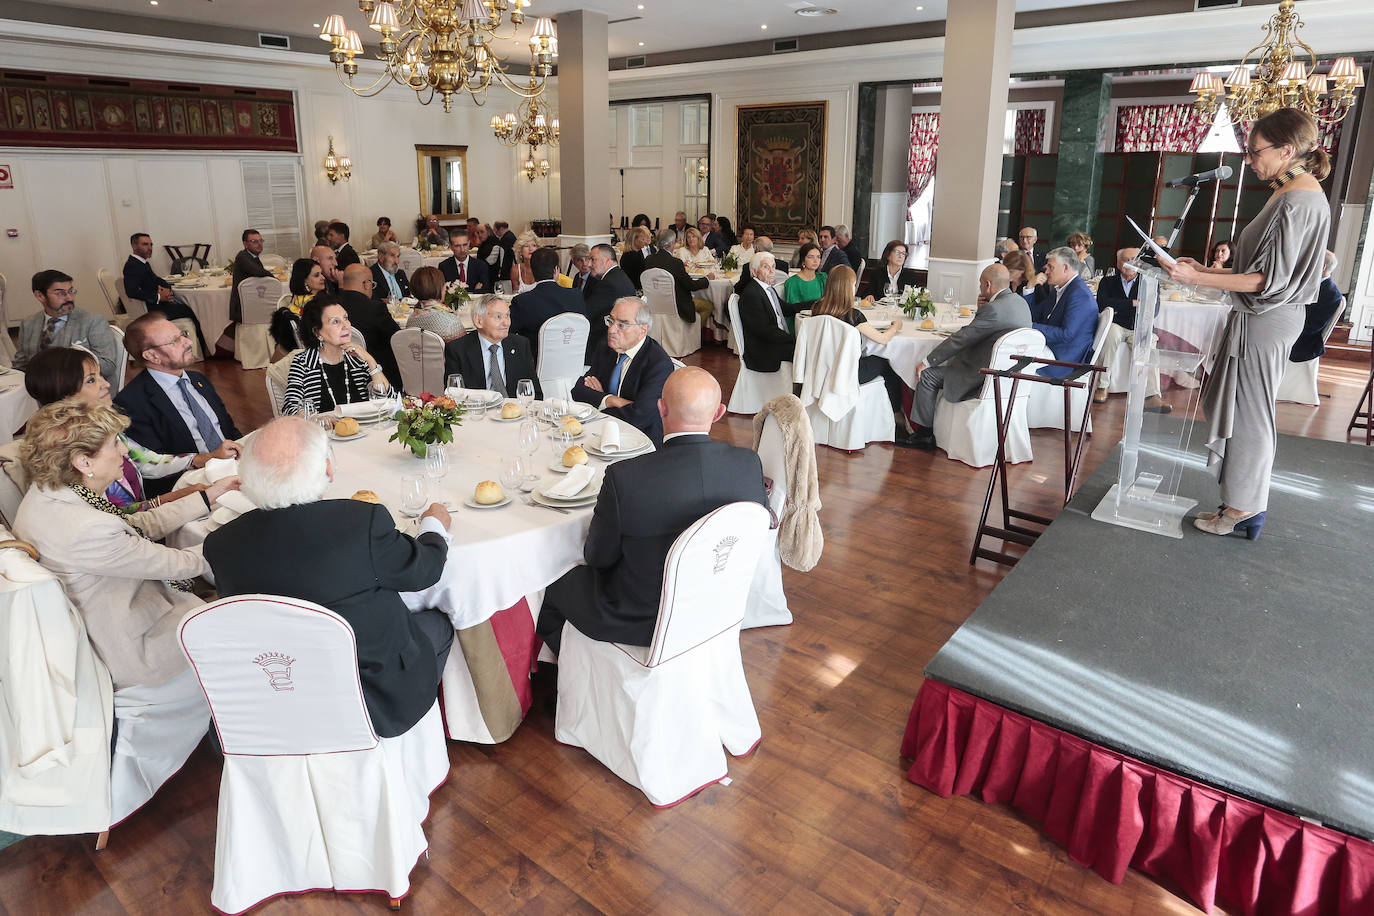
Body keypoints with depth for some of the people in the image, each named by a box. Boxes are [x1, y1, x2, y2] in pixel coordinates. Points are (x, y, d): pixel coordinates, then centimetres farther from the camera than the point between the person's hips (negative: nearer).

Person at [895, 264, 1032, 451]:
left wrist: (927, 362, -11)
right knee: (948, 363, 26)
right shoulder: (1020, 302, 8)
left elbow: (959, 339, -18)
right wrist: (980, 310, 2)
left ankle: (924, 434, 9)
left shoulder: (993, 309, -23)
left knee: (928, 375, -1)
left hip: (983, 379, -10)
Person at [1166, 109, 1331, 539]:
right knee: (1243, 410, 14)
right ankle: (1245, 503, 23)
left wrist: (1198, 279, -24)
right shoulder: (1296, 194, 13)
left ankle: (1244, 510, 10)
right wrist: (1204, 269, 14)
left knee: (1248, 414, -1)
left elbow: (1269, 280, -22)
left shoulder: (1298, 201, -18)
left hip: (1263, 323, -10)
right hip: (1263, 316, 10)